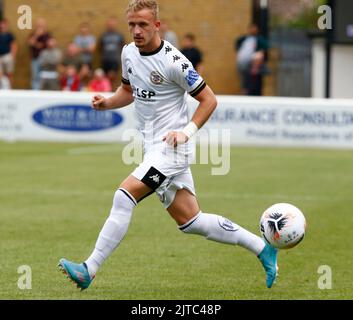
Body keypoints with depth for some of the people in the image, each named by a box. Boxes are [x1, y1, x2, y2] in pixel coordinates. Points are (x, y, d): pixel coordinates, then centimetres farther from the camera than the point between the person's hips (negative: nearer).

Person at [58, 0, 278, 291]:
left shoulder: (173, 62, -15)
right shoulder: (129, 52, 7)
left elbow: (209, 100, -8)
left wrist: (187, 131, -20)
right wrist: (106, 103, 4)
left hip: (171, 146, -8)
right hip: (153, 148, 8)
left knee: (124, 196, -20)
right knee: (190, 221, 9)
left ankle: (89, 270, -17)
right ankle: (262, 248, 20)